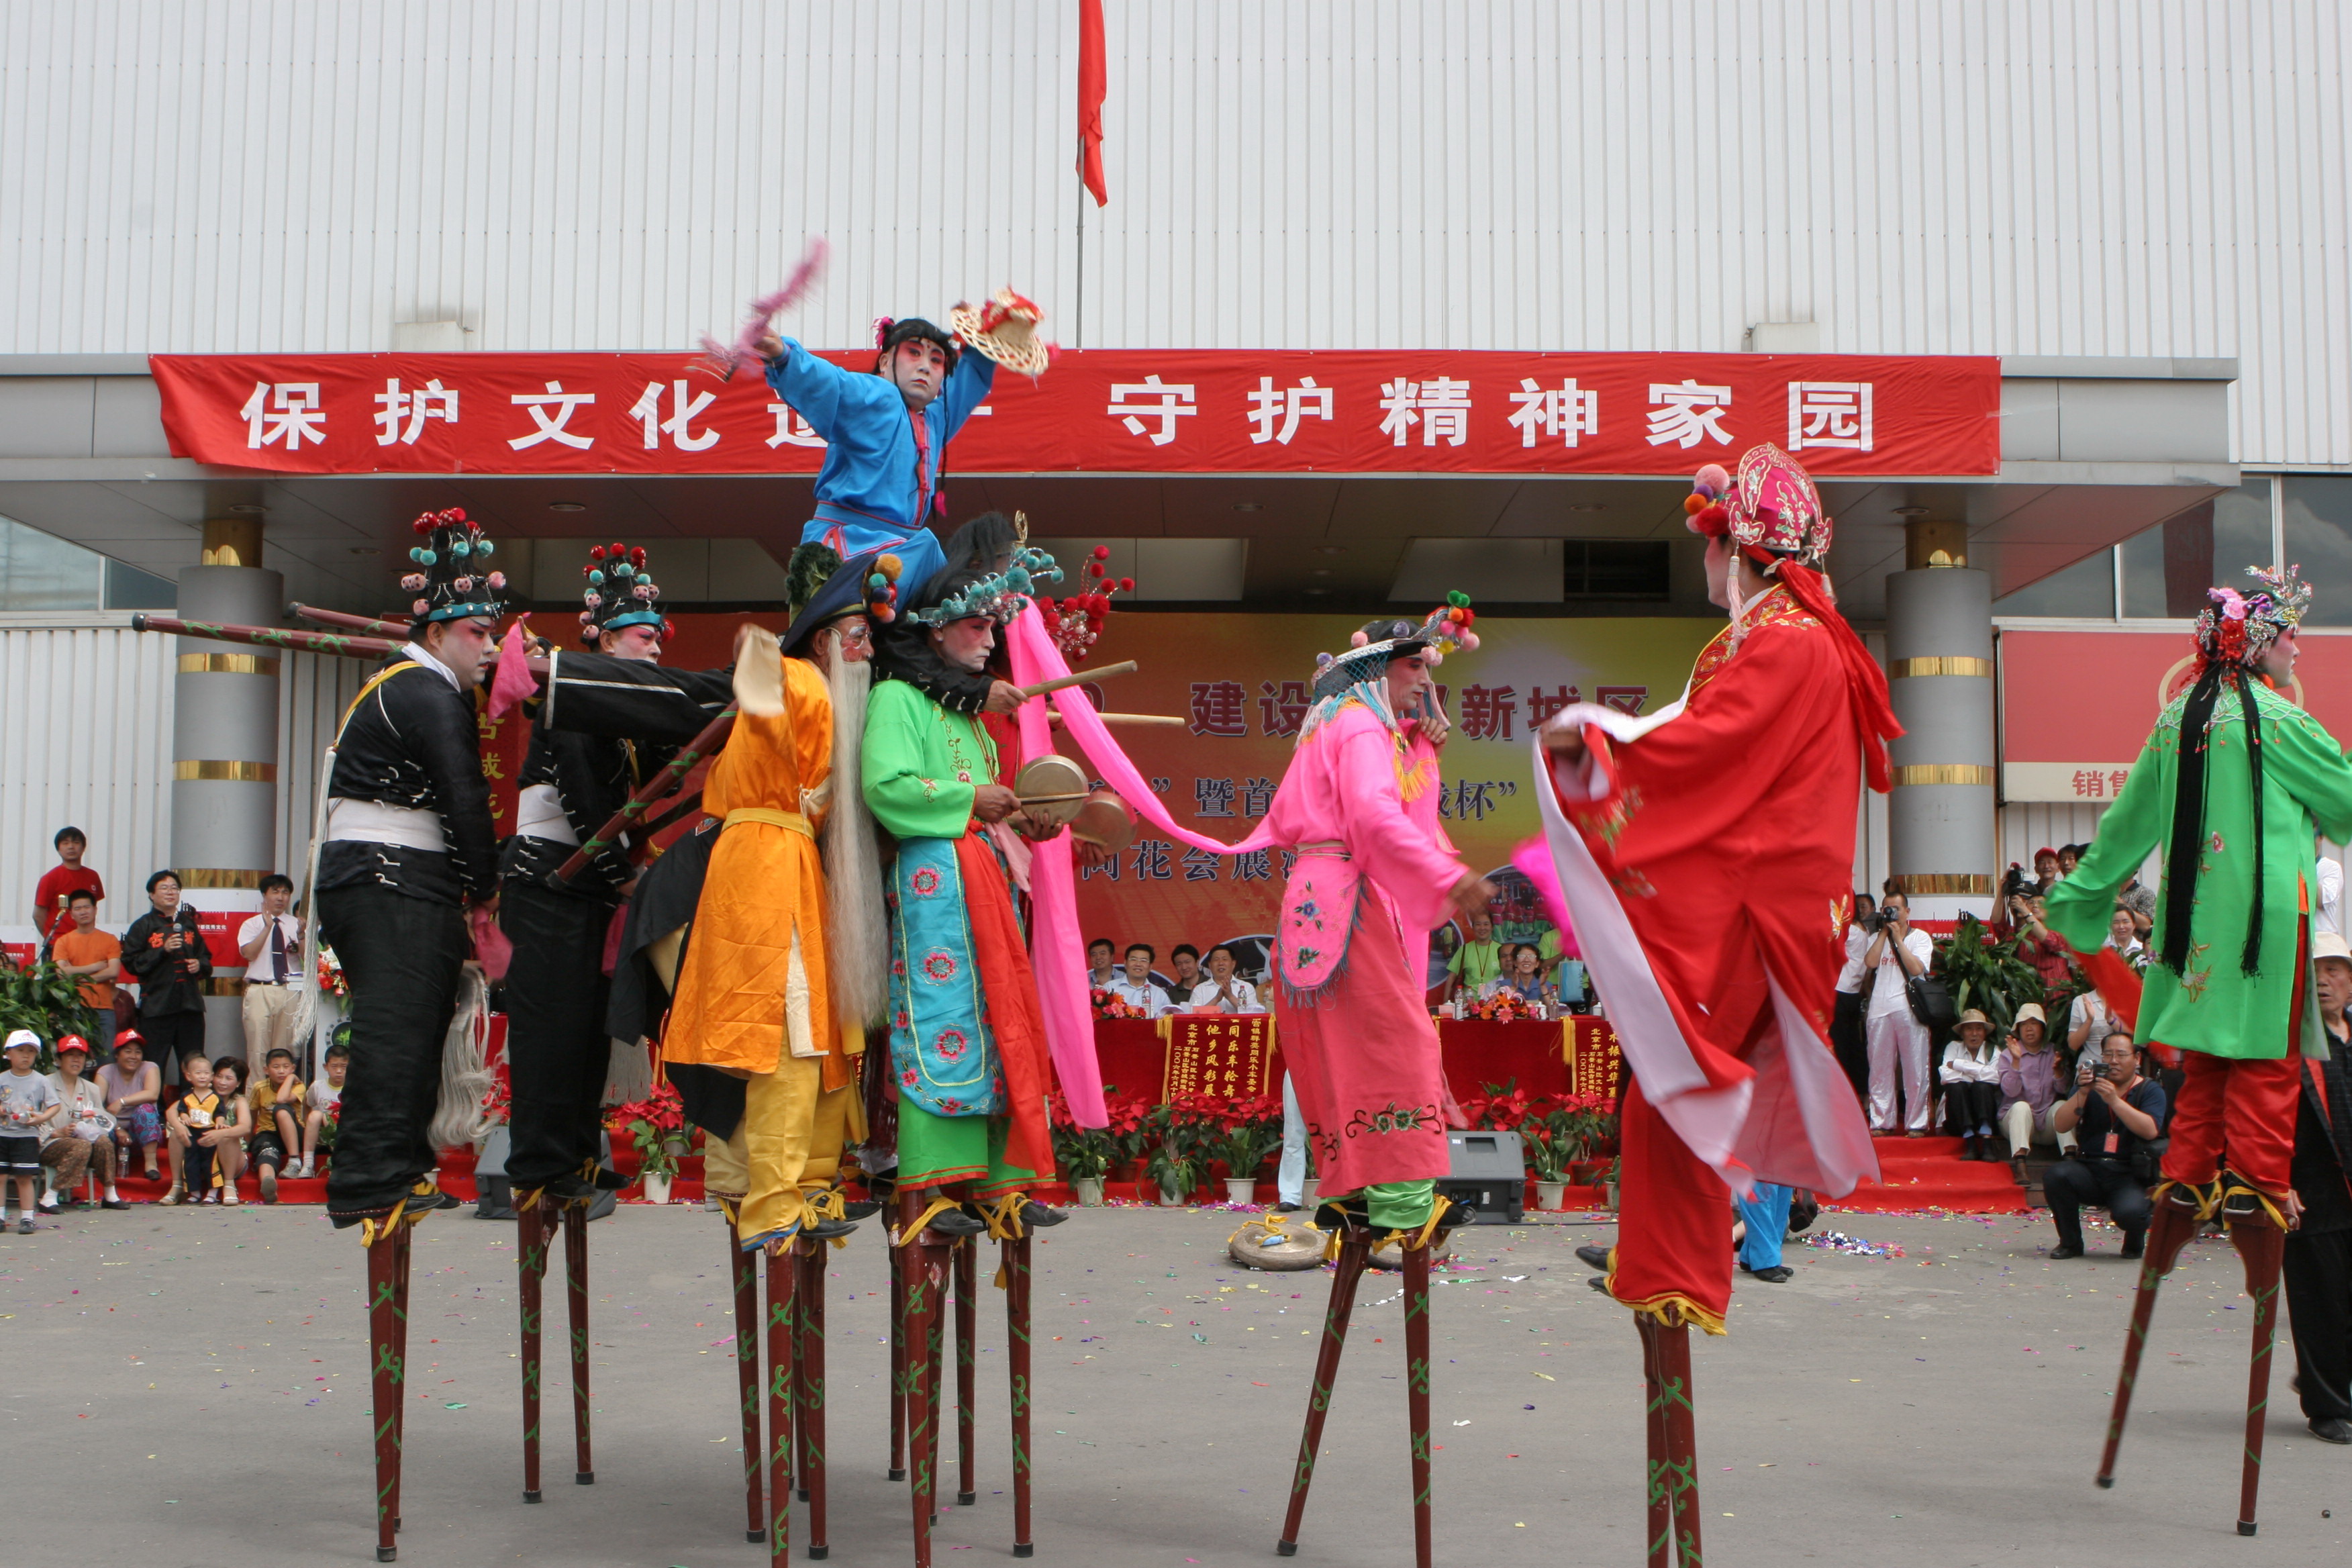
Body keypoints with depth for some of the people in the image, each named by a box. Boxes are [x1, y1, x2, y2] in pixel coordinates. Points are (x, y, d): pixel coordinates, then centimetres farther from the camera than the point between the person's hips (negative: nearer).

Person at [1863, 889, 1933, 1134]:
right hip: (1880, 1009, 3)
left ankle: (1916, 1123, 2)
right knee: (1880, 1069, 3)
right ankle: (1881, 1121, 9)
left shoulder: (1920, 937, 7)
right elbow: (1870, 963, -4)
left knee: (1915, 1069, -3)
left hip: (1909, 1010, -3)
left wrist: (1898, 938, -5)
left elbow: (1917, 968, -9)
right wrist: (1884, 932, 0)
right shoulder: (1875, 938, 16)